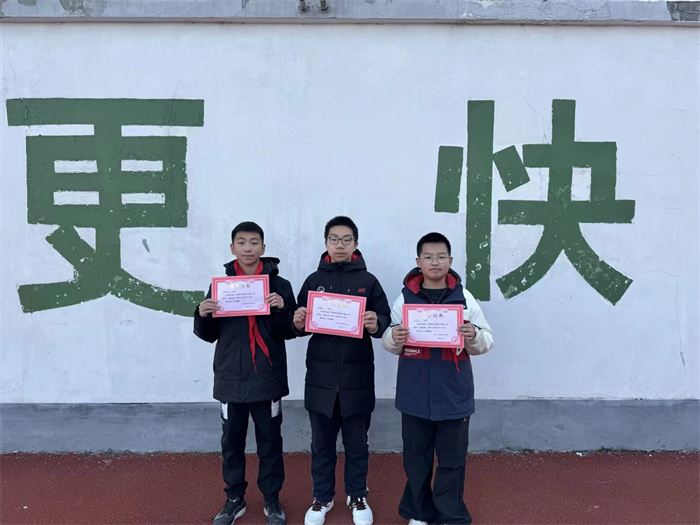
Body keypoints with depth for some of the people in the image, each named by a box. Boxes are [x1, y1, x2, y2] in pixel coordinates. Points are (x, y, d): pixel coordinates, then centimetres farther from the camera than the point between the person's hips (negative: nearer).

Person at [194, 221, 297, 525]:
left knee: (270, 442, 10)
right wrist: (203, 315, -11)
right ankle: (234, 499, 31)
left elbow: (290, 332, -2)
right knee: (231, 442, 13)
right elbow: (209, 335, 9)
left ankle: (272, 500, 28)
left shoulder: (279, 285, -1)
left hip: (267, 379, -2)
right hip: (230, 378, 2)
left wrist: (281, 310, -20)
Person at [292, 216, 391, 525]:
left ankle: (357, 496, 32)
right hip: (321, 376, 1)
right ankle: (322, 497, 31)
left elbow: (385, 320, -2)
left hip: (357, 376, -1)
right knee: (322, 442, 13)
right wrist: (298, 323, -15)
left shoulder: (368, 281, 1)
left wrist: (376, 325, -23)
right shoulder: (313, 280, 6)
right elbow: (301, 326, 7)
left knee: (356, 442, 12)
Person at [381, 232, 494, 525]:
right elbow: (390, 344, 4)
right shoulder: (405, 298, 0)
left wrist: (474, 337, -20)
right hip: (415, 393, 1)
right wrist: (393, 338, -18)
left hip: (453, 393, 0)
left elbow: (487, 341, 2)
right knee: (416, 457, 14)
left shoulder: (464, 298, -1)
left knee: (452, 459, 11)